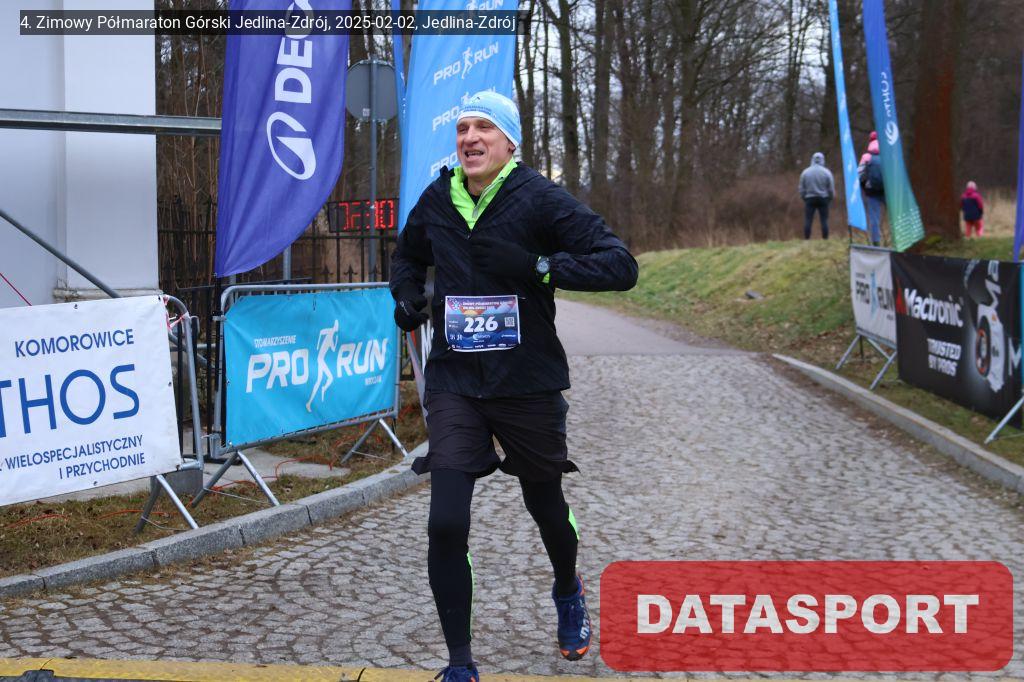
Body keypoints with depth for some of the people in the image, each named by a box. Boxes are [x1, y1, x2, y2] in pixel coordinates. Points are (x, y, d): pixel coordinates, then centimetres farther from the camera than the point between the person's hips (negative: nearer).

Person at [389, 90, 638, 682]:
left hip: (528, 385, -2)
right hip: (454, 383, 2)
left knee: (546, 507, 18)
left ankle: (568, 591, 52)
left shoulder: (540, 199, -10)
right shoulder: (437, 201, 3)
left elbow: (621, 266, -18)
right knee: (446, 525, -10)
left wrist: (537, 266, -28)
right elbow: (409, 256, 25)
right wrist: (407, 298, 4)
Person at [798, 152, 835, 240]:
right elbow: (831, 189, 1)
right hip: (823, 199, 0)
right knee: (824, 220, 2)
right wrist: (830, 199, 15)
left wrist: (803, 198, 18)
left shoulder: (805, 172, 1)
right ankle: (825, 239, 0)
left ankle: (806, 240, -3)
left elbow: (802, 189, 5)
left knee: (808, 220, 1)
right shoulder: (827, 172, -3)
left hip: (809, 199, 0)